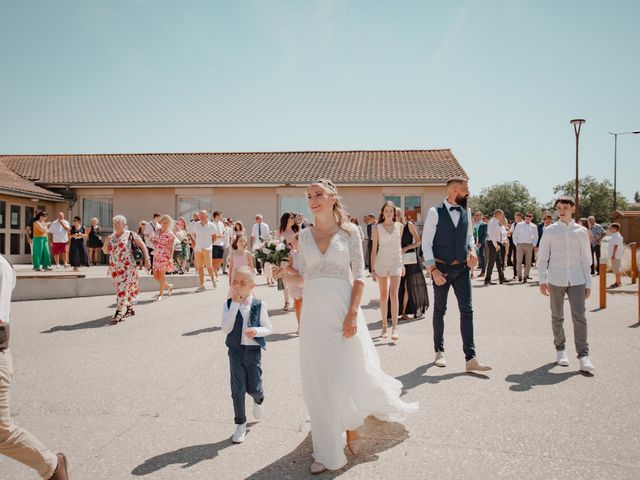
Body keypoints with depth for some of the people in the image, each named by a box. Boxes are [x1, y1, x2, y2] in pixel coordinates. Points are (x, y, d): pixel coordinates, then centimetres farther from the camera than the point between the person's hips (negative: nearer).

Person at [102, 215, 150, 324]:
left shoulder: (130, 235, -3)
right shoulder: (111, 237, 13)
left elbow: (143, 246, -5)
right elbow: (105, 252, 14)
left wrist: (147, 259, -14)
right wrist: (106, 242, -5)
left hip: (127, 267, -6)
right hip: (114, 267, 6)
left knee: (122, 288, -13)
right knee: (122, 288, 13)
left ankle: (118, 313, -15)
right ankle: (130, 309, 27)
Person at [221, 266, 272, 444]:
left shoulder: (259, 305, -7)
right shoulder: (228, 304, -6)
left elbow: (268, 328, 1)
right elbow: (226, 328, -19)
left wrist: (256, 331, -21)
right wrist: (235, 303, -23)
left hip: (253, 351, -1)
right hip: (235, 351, 1)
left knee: (254, 388, 5)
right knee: (237, 389, 4)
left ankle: (258, 400, 42)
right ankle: (240, 424, 21)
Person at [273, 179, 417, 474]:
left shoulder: (348, 231, -1)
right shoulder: (305, 235, 8)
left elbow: (360, 275, -4)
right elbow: (303, 278, 12)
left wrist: (352, 313, -13)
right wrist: (284, 274, -7)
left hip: (342, 309, -3)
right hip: (312, 311, 3)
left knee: (344, 375, -2)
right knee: (316, 381, 7)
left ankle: (350, 426, 31)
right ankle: (327, 450, 24)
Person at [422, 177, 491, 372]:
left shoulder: (466, 212, 5)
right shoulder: (435, 212, -9)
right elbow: (426, 242, -10)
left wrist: (472, 250, -3)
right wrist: (433, 269, -17)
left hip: (462, 268, 4)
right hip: (441, 268, -3)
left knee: (467, 310, -3)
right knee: (439, 310, 11)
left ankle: (471, 359, 0)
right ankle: (439, 351, 27)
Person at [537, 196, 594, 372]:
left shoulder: (581, 231, 7)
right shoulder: (550, 231, 4)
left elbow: (586, 259, 11)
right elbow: (542, 257, 4)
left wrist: (588, 283, 9)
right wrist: (542, 280, -2)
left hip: (577, 280, 0)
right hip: (556, 280, 0)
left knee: (579, 317, -5)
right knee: (557, 317, 8)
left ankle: (583, 355, -2)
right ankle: (560, 350, 22)